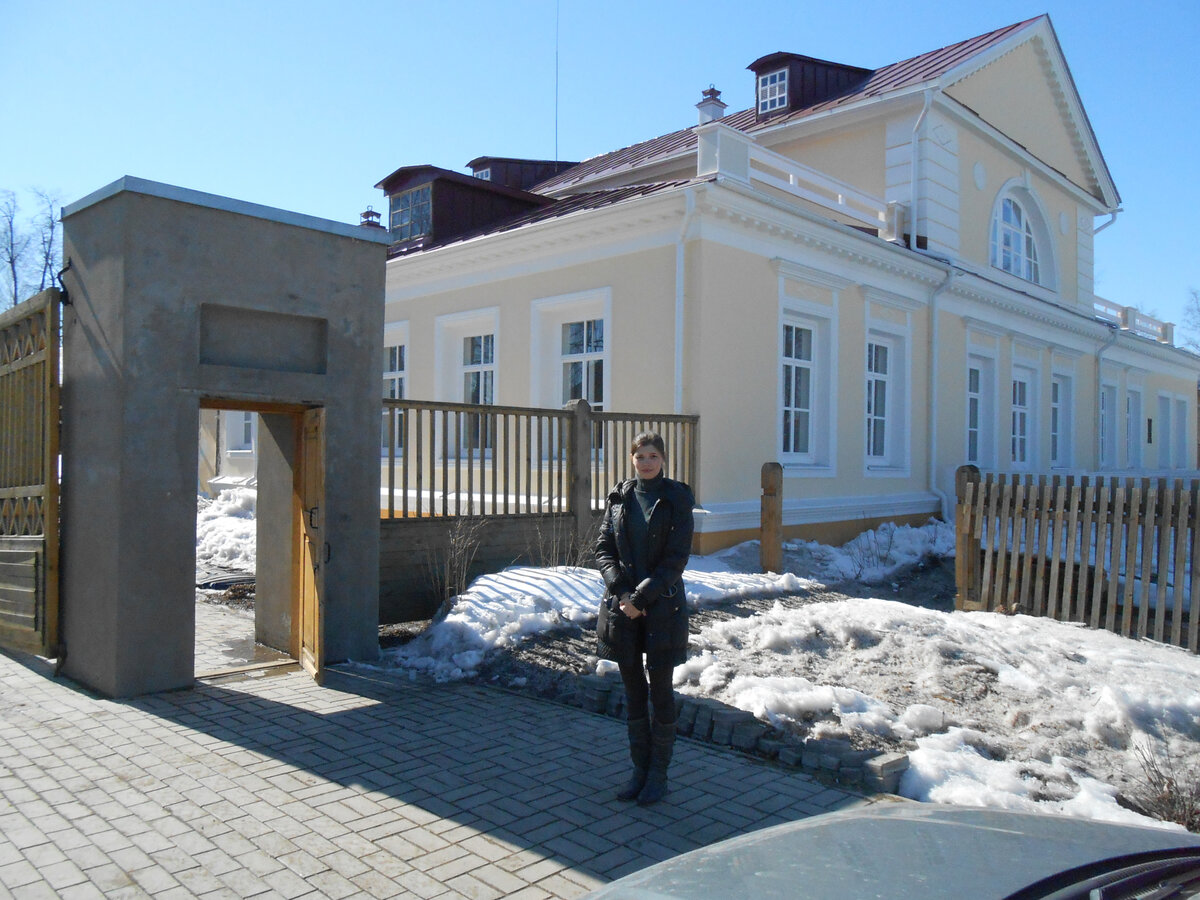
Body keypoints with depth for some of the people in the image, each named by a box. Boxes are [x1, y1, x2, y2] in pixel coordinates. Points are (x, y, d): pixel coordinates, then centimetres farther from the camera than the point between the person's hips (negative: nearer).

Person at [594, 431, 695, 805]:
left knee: (661, 689, 4)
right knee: (633, 690, 11)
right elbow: (603, 548, 4)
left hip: (662, 606, -3)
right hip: (622, 605, 3)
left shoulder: (677, 498, -3)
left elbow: (676, 557, -8)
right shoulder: (619, 497, 7)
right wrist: (621, 591, -11)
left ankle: (658, 773, 18)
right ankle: (639, 768, 24)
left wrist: (641, 597, -14)